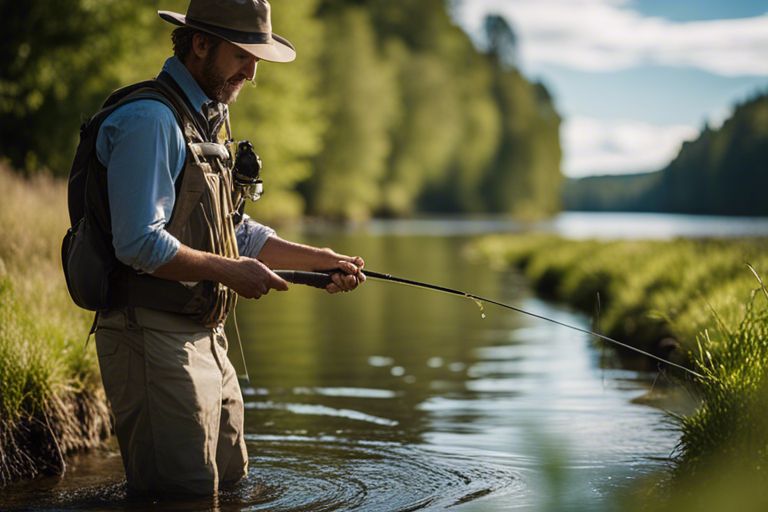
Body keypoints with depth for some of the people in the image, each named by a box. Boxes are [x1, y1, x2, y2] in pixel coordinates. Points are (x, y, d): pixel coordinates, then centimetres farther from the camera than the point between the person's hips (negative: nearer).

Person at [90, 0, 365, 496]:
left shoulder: (206, 120, 18)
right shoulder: (150, 119, -16)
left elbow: (236, 233, 22)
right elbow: (140, 244, -23)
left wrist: (322, 259, 13)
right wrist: (229, 272, -15)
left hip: (206, 338, 10)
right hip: (153, 338, -10)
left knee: (229, 483, 17)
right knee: (182, 495, -8)